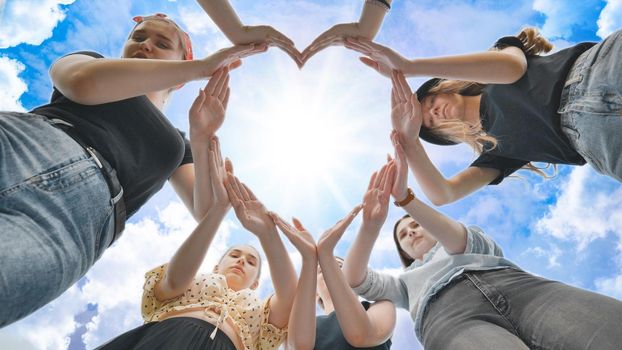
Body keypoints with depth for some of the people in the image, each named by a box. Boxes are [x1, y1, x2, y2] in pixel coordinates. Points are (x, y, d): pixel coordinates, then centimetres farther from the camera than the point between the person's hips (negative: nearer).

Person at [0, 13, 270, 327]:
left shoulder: (175, 144, 31)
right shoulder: (91, 61, 29)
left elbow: (208, 213, 15)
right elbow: (82, 82, -2)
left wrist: (202, 138, -1)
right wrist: (201, 67, -2)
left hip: (85, 213, 0)